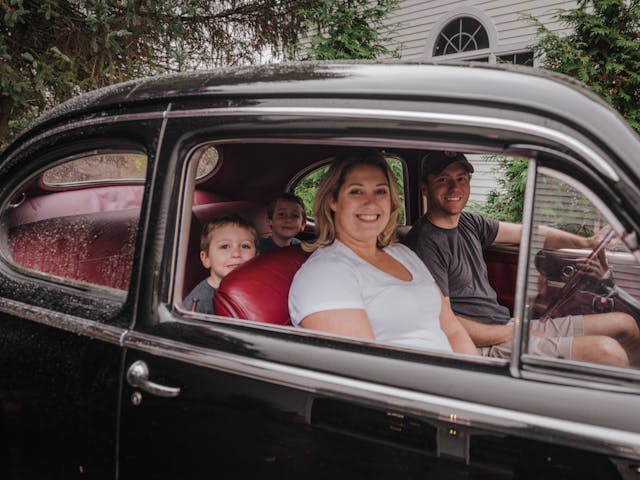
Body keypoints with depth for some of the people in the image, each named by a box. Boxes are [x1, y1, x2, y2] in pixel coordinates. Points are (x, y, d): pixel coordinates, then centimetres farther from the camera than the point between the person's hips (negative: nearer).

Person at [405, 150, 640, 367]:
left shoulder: (468, 223, 11)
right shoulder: (425, 243, -17)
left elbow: (524, 233, 21)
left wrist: (586, 242, 13)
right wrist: (513, 333, -12)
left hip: (509, 326, 10)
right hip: (487, 346, -10)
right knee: (606, 350, -22)